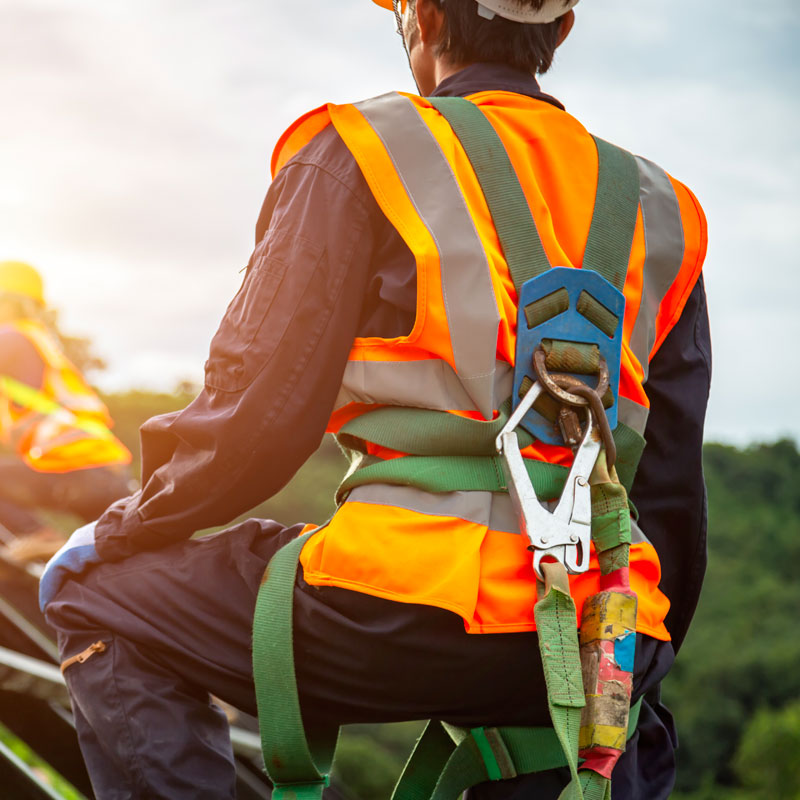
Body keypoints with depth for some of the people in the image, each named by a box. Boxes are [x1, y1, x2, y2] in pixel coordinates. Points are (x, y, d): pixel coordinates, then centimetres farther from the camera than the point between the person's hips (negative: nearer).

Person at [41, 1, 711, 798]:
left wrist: (121, 531, 13)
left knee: (94, 598, 15)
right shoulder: (659, 206, 18)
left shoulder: (358, 151, 3)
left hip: (413, 616, -5)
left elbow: (260, 411, -3)